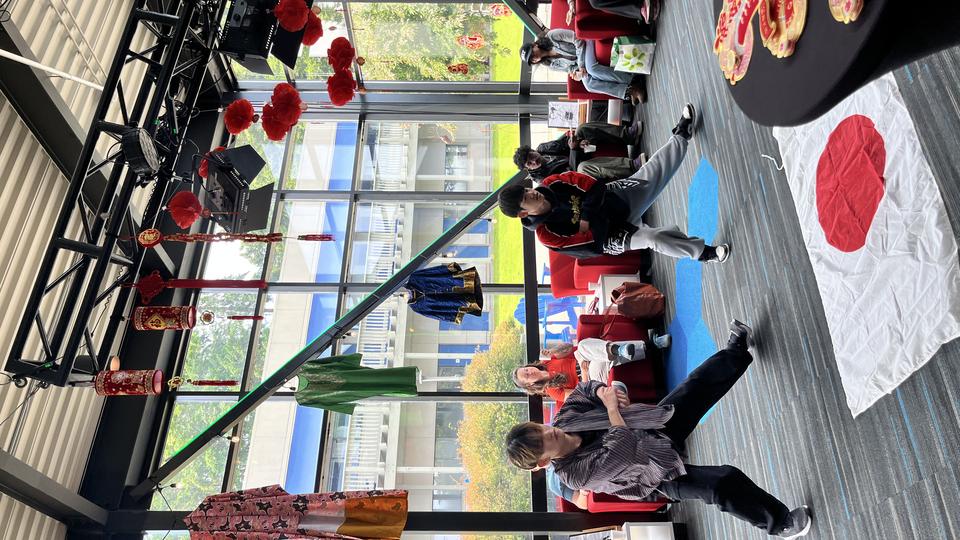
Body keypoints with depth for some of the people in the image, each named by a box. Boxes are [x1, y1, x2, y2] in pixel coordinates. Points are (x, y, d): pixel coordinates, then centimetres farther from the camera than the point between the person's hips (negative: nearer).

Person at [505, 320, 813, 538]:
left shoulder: (564, 420, -16)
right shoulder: (577, 474, -34)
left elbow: (585, 390, 0)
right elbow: (624, 451, -41)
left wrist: (603, 390, -22)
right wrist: (612, 408, -30)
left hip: (658, 429, 6)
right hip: (663, 476, -6)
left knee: (699, 386, 7)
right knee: (724, 483, -25)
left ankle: (737, 350, 35)